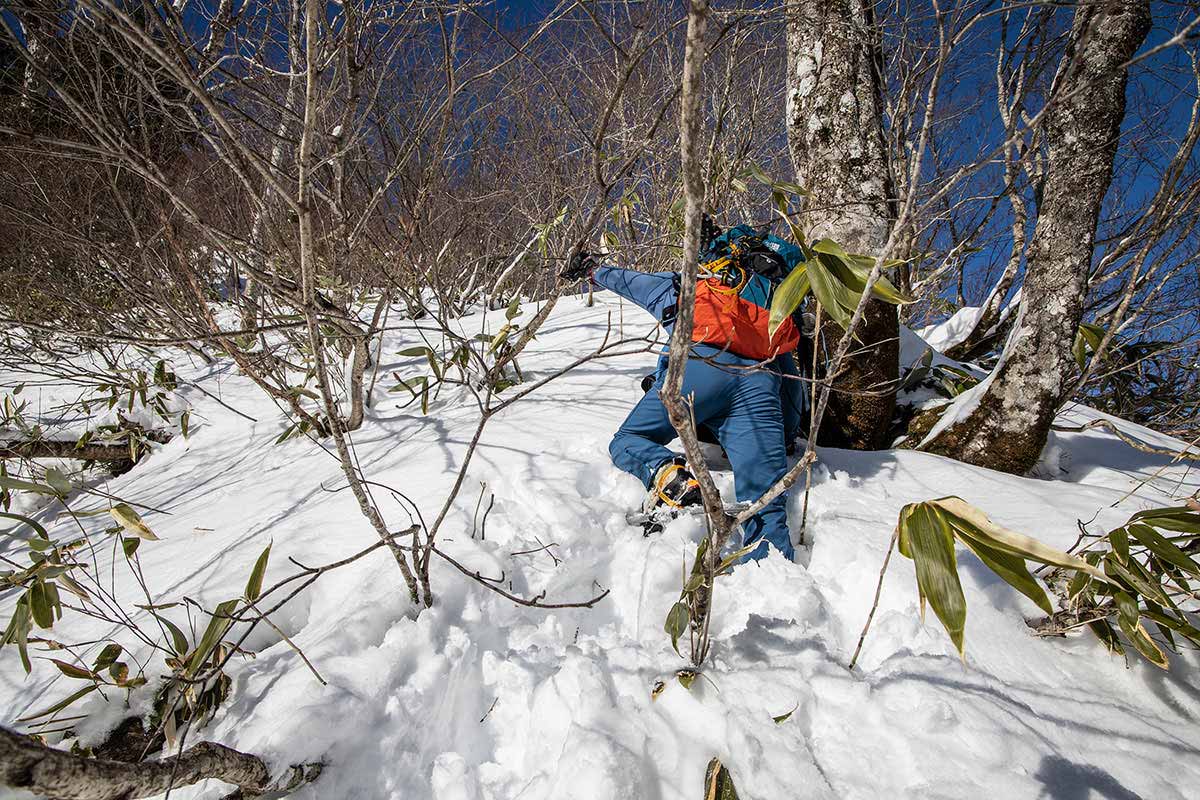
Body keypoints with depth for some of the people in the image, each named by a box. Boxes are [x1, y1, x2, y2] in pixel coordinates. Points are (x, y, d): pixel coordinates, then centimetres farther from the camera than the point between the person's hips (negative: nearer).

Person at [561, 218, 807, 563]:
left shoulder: (682, 286, 32)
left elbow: (628, 280, 47)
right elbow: (793, 383, 33)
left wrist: (590, 268, 66)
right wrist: (786, 436, 43)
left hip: (704, 362, -2)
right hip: (763, 382, 3)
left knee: (627, 441, 10)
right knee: (766, 503, -3)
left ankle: (667, 475, -21)